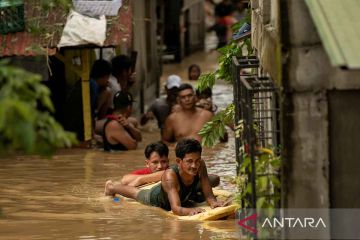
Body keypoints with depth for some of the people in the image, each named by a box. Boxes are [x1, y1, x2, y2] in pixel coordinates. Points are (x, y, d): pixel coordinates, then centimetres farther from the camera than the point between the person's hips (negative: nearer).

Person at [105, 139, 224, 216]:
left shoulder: (200, 166, -40)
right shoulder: (170, 175, -52)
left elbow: (209, 196, -36)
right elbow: (175, 208, -59)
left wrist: (213, 202, -59)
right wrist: (190, 210, -80)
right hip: (157, 199, -4)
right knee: (137, 193, 29)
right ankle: (112, 187, 64)